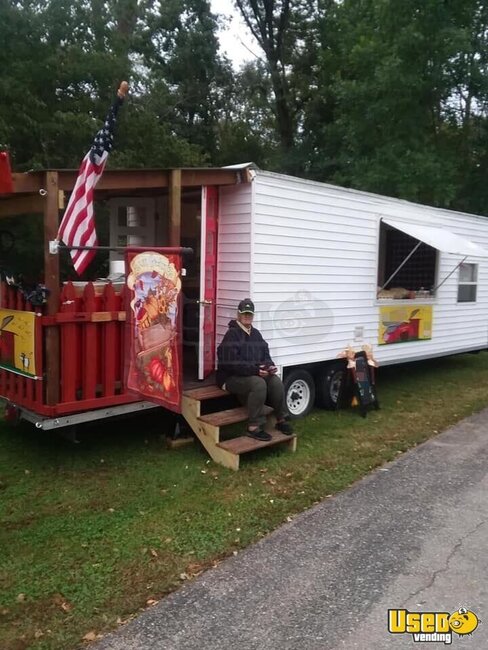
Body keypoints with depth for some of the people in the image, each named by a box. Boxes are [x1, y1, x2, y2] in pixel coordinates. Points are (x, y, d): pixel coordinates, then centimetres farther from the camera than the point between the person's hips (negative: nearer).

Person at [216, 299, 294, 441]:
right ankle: (254, 427, -26)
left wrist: (270, 366, -10)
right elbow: (231, 364, -23)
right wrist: (255, 370, -28)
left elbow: (266, 356, 14)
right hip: (232, 377, -7)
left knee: (276, 381, -17)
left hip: (254, 374, 7)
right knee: (258, 383, -33)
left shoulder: (256, 334, 12)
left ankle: (281, 420, -2)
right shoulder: (231, 335, -14)